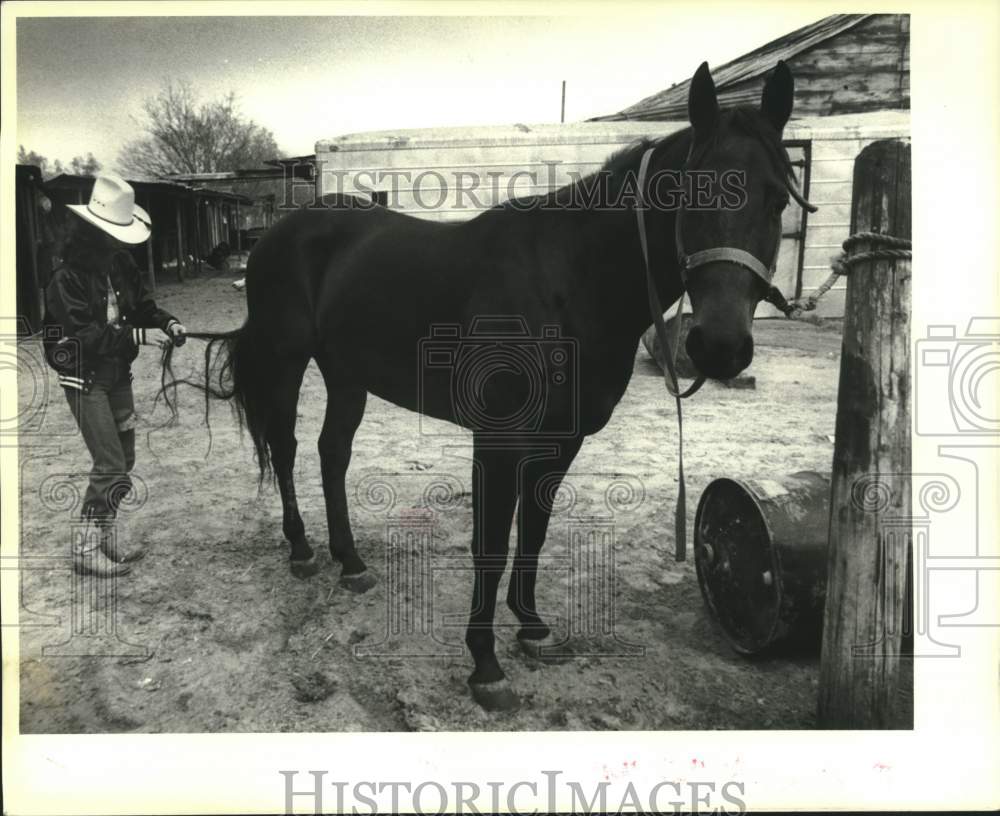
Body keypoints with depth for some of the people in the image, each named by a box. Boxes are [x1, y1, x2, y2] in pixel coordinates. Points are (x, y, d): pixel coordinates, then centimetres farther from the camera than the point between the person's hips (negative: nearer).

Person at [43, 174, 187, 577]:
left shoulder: (121, 265, 1)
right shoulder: (67, 277, -17)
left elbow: (143, 303, 10)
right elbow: (83, 335, -23)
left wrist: (167, 322, -9)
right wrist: (136, 335, -29)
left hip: (118, 373, 7)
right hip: (85, 378, -7)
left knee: (124, 460, 14)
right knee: (111, 466, -7)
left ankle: (105, 539, 29)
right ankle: (85, 548, 8)